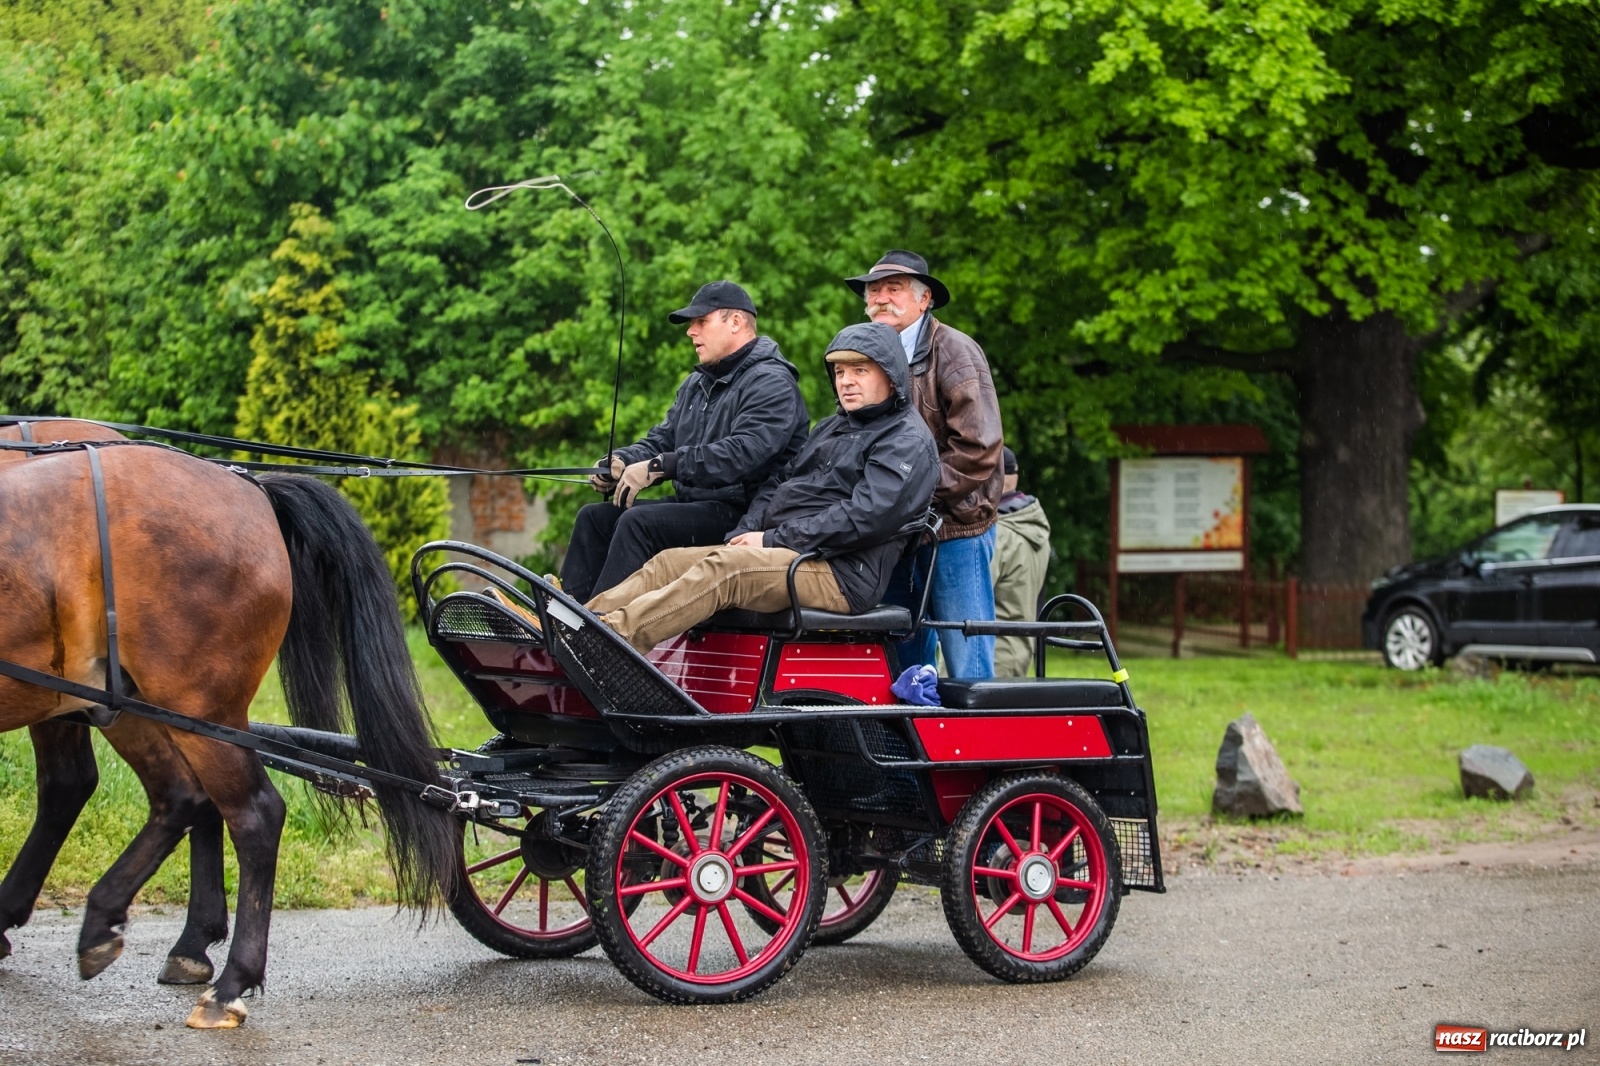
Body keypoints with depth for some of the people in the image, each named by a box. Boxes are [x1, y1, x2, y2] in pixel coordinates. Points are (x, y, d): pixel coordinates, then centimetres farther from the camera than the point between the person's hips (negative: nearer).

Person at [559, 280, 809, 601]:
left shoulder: (771, 383, -11)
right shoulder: (697, 383, 21)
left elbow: (743, 454, -26)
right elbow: (662, 439, 19)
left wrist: (662, 466, -28)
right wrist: (620, 461, -5)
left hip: (739, 515, -10)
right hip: (690, 504, 10)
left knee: (638, 521, -27)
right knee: (594, 517, 3)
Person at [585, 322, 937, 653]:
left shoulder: (908, 441, -4)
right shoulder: (831, 428, 27)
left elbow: (867, 516, -17)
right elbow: (780, 483, 21)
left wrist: (773, 540, -15)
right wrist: (746, 534, 0)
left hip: (842, 574, -9)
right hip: (785, 554, 9)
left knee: (724, 569, -30)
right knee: (671, 562, -5)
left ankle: (616, 634, -43)